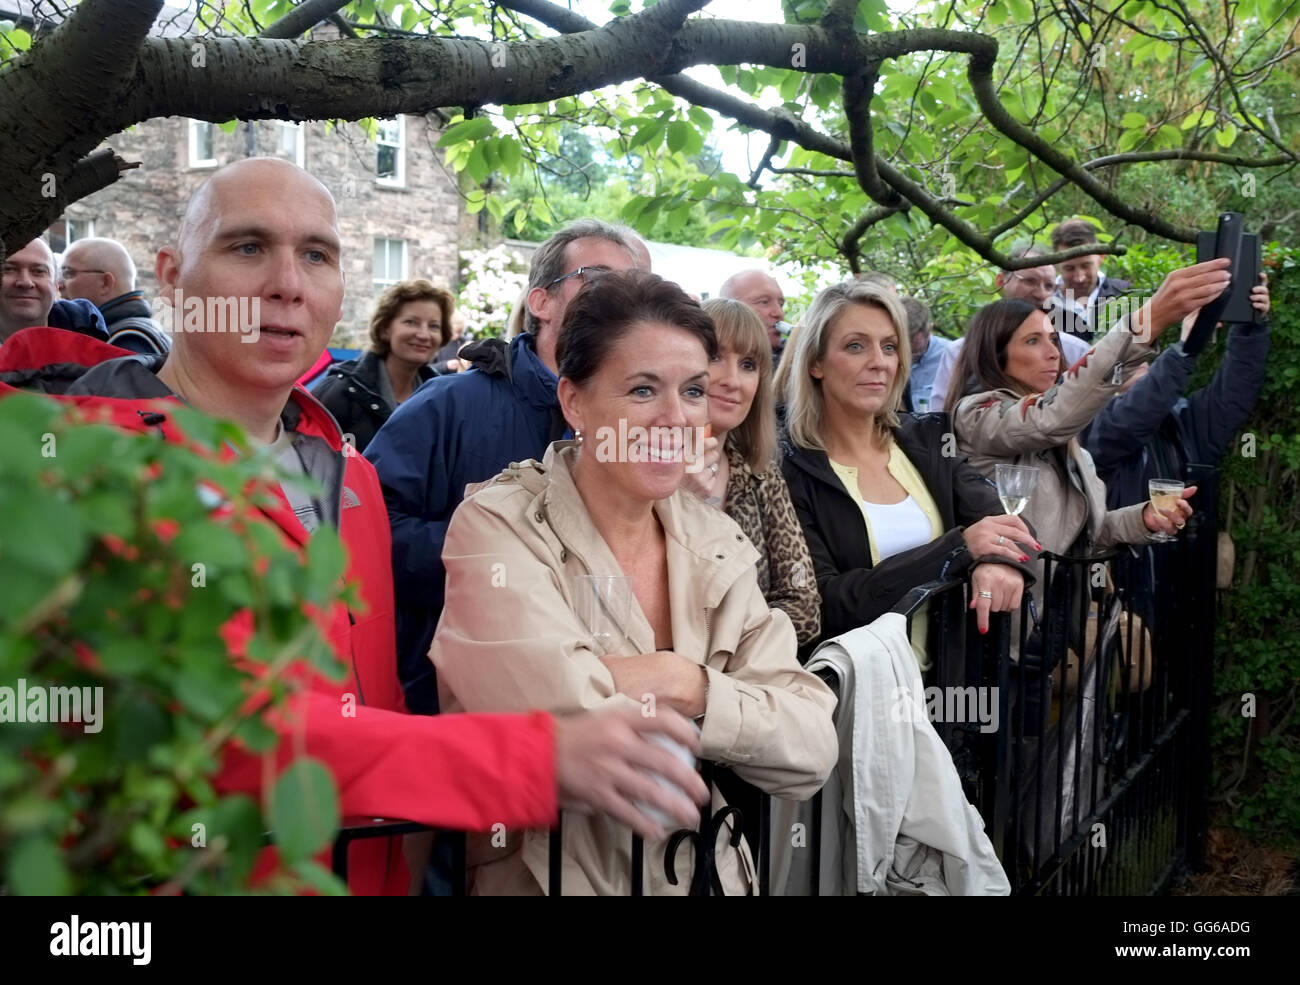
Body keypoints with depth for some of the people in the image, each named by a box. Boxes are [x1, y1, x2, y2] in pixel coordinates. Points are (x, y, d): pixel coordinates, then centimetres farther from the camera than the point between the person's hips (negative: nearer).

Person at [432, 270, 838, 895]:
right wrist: (674, 680, -9)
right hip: (550, 877, -4)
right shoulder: (498, 528, -11)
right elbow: (555, 716, -25)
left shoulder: (718, 546, 2)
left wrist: (694, 691, -19)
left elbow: (812, 752, -5)